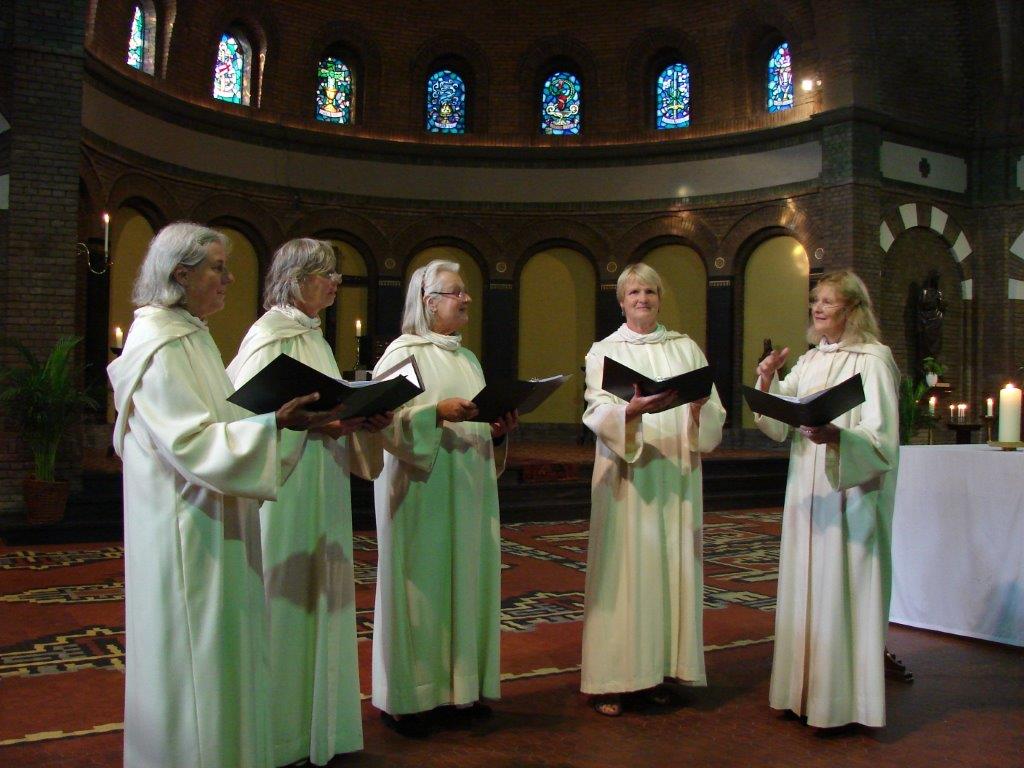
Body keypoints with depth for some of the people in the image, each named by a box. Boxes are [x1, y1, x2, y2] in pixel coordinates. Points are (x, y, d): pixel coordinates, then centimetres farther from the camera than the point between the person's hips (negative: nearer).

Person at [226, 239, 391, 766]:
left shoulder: (312, 335, 16)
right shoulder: (269, 334, -9)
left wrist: (363, 418, 1)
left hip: (321, 486, 9)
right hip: (284, 487, -9)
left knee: (320, 597, 12)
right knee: (285, 599, -2)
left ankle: (315, 718, 23)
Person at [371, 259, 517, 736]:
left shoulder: (468, 359, 17)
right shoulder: (404, 352, -4)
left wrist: (498, 430, 0)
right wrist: (438, 412, -24)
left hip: (468, 493, 7)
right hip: (421, 491, -7)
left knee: (466, 580, 7)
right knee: (420, 583, -3)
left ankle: (459, 686, 18)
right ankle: (404, 696, 8)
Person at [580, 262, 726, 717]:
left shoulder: (686, 348, 13)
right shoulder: (603, 352, 6)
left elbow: (716, 414, 7)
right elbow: (597, 413, -9)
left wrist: (700, 408, -16)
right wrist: (635, 410, -28)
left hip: (676, 476, 3)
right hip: (625, 477, -3)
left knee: (672, 568, 3)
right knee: (623, 569, -4)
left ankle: (660, 669, 14)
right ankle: (610, 679, 3)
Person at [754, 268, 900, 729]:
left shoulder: (873, 359, -7)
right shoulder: (809, 361, 13)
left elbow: (880, 436, -14)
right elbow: (778, 424, 8)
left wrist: (835, 436, -32)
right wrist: (767, 380, -8)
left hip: (850, 494, -7)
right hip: (806, 492, 7)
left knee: (841, 591, -3)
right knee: (804, 586, 10)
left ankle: (842, 699, 8)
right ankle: (805, 689, 21)